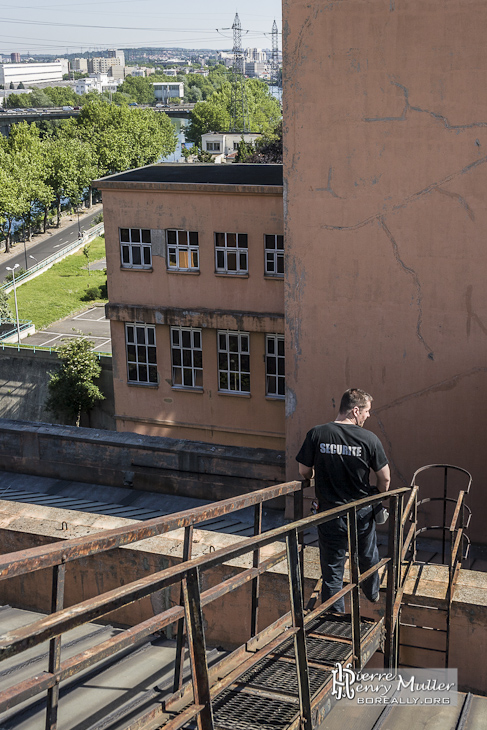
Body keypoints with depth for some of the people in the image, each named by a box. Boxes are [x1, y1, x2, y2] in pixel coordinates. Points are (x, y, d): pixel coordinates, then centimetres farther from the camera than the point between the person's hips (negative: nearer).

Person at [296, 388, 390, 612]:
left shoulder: (316, 434, -11)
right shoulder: (369, 438, -12)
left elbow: (304, 472, -3)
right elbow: (385, 478, -6)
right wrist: (378, 496, 16)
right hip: (362, 513, 1)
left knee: (332, 567, 10)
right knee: (367, 558, 26)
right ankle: (372, 594, 50)